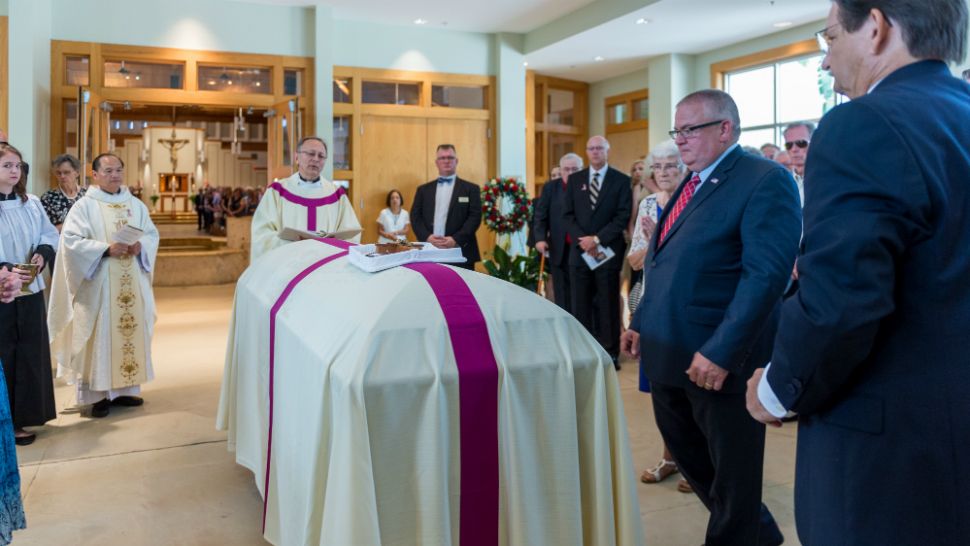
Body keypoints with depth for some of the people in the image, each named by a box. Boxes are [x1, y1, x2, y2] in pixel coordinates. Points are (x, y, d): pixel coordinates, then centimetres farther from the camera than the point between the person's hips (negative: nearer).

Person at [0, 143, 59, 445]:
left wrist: (42, 254, -9)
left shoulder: (32, 204, 7)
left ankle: (26, 413, 24)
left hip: (30, 290, 5)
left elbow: (49, 234, 12)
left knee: (31, 353, 11)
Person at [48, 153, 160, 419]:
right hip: (98, 283, -5)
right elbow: (71, 239, -11)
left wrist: (141, 246, -12)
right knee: (100, 335, -2)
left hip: (131, 284, 5)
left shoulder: (136, 205, 12)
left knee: (131, 331, 8)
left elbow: (152, 234, 10)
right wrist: (106, 249, -21)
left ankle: (125, 388, 19)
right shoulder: (84, 206, -3)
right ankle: (98, 393, 6)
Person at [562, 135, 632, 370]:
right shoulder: (575, 179, 11)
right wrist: (582, 239, -10)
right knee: (580, 304, 4)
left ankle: (610, 352, 11)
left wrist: (597, 239, -14)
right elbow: (568, 214, 6)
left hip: (608, 251, -3)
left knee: (608, 304, 3)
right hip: (580, 250, 3)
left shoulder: (621, 180, 2)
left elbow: (623, 217, -6)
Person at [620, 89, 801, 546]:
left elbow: (767, 273, -23)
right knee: (686, 451, 21)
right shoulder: (690, 183, 14)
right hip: (669, 351, 9)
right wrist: (641, 322, 15)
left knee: (731, 467, 10)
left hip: (720, 358, -9)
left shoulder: (765, 180, -14)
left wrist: (721, 352, -27)